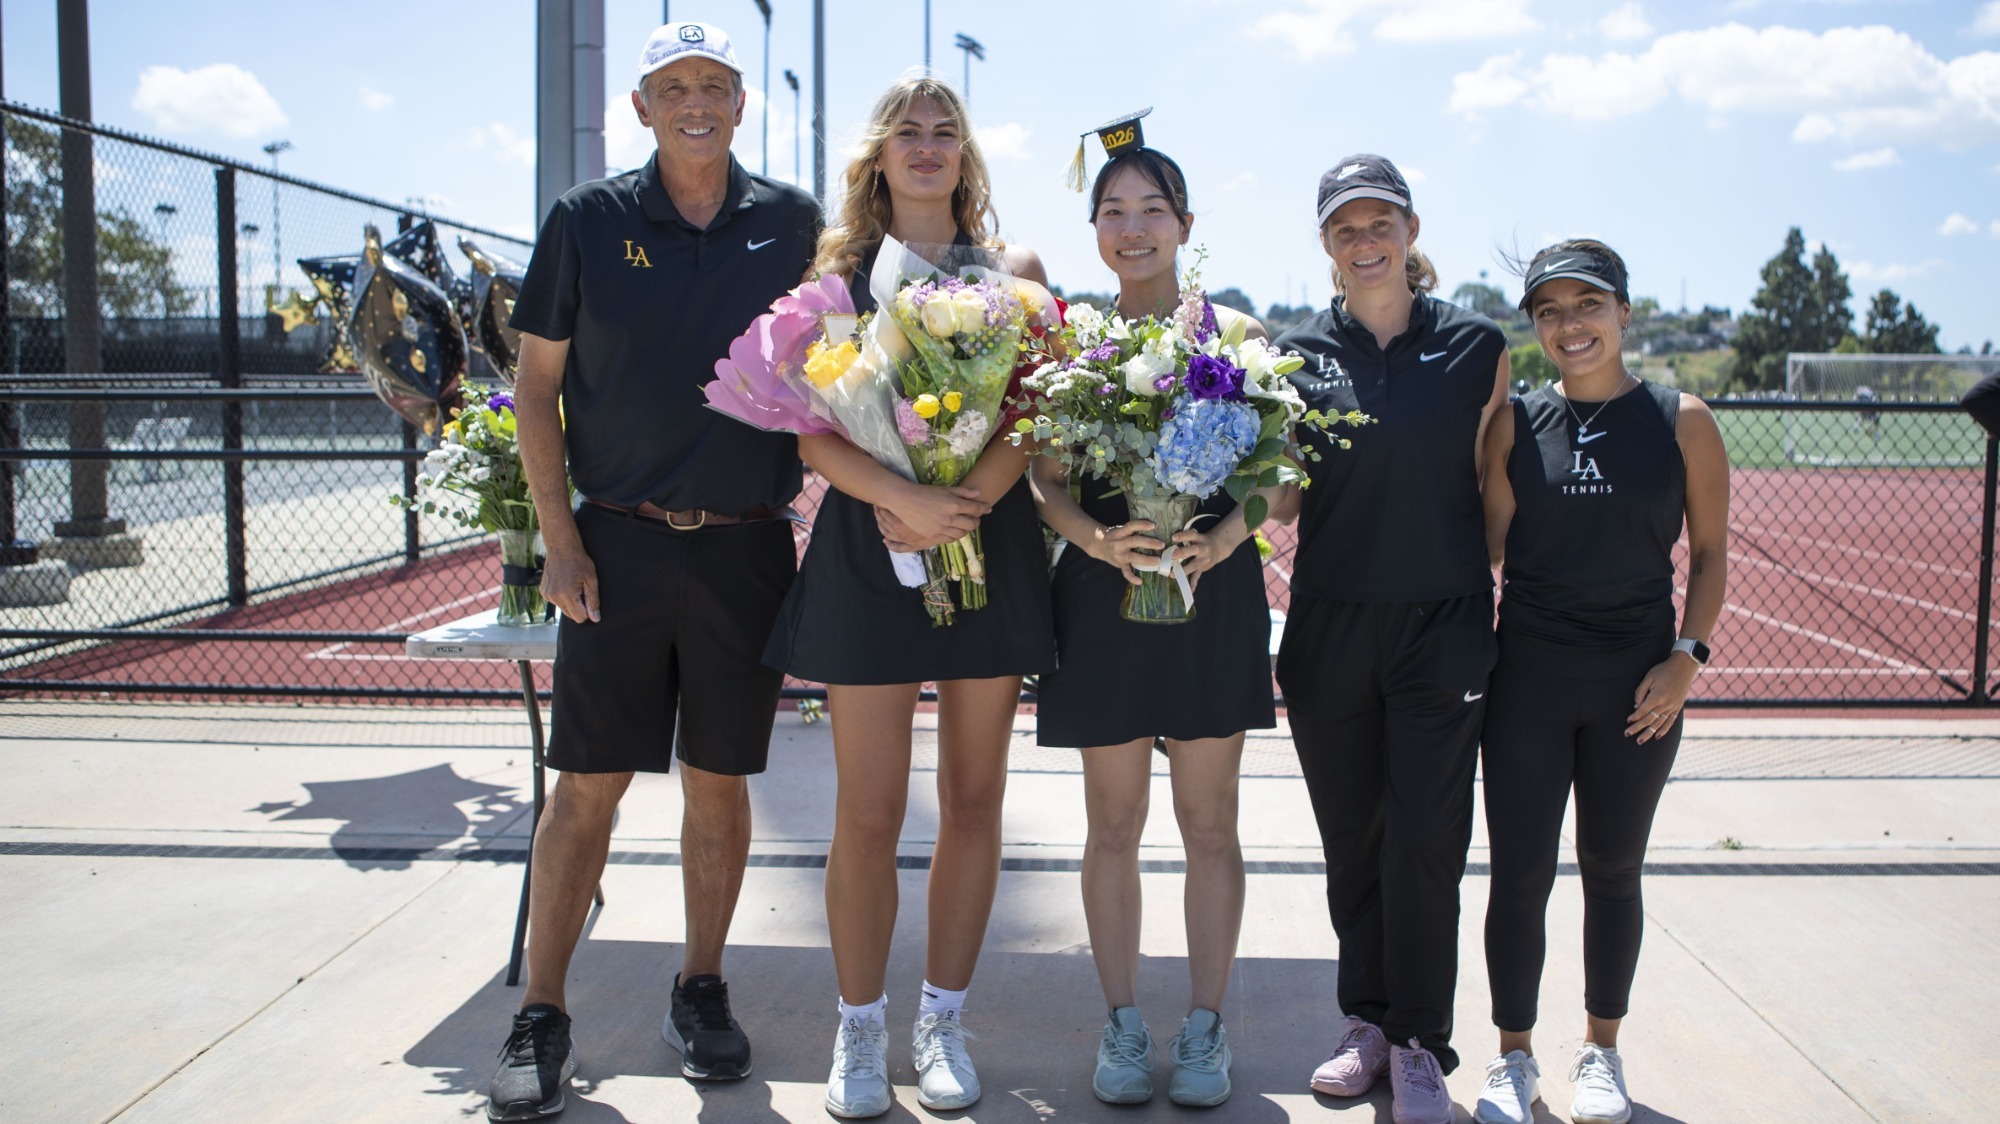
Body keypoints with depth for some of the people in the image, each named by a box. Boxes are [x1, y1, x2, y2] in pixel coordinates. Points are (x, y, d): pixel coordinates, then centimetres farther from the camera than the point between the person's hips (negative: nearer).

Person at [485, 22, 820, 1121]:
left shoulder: (792, 223, 5)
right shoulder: (587, 221, 2)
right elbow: (536, 386, 3)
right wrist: (560, 538, -4)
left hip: (747, 545, 1)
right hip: (618, 543, -1)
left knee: (719, 779, 9)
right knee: (587, 784, 1)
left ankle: (700, 991, 25)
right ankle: (541, 1020, 13)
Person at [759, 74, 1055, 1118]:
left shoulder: (1013, 269, 10)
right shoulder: (837, 268, 8)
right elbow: (810, 429, -3)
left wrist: (961, 505, -17)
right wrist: (904, 497, -19)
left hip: (990, 547, 1)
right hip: (867, 544, -1)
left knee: (972, 799, 7)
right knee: (868, 811, -1)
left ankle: (944, 1019, 21)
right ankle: (860, 1030, 15)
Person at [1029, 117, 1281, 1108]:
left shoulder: (1234, 334, 3)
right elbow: (1045, 477, 2)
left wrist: (1221, 540, -16)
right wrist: (1097, 537, -17)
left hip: (1214, 592, 0)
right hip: (1103, 592, 1)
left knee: (1209, 824, 6)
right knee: (1114, 824, 8)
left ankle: (1204, 1027, 20)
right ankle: (1123, 1023, 22)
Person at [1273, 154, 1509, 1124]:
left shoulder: (1476, 346, 2)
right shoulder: (1298, 352, 4)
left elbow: (1496, 488, 6)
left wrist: (1511, 609, 5)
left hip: (1442, 626, -1)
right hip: (1328, 629, 2)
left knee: (1425, 844, -1)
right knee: (1350, 842, 11)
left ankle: (1420, 1046, 14)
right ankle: (1368, 1020, 27)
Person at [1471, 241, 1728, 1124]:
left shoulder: (1681, 421, -2)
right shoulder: (1516, 423, 1)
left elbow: (1711, 552, 3)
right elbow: (1490, 542, 2)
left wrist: (1687, 657, -5)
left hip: (1636, 683, 0)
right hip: (1528, 678, 0)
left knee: (1612, 870, 12)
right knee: (1518, 874, 1)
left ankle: (1601, 1050, 30)